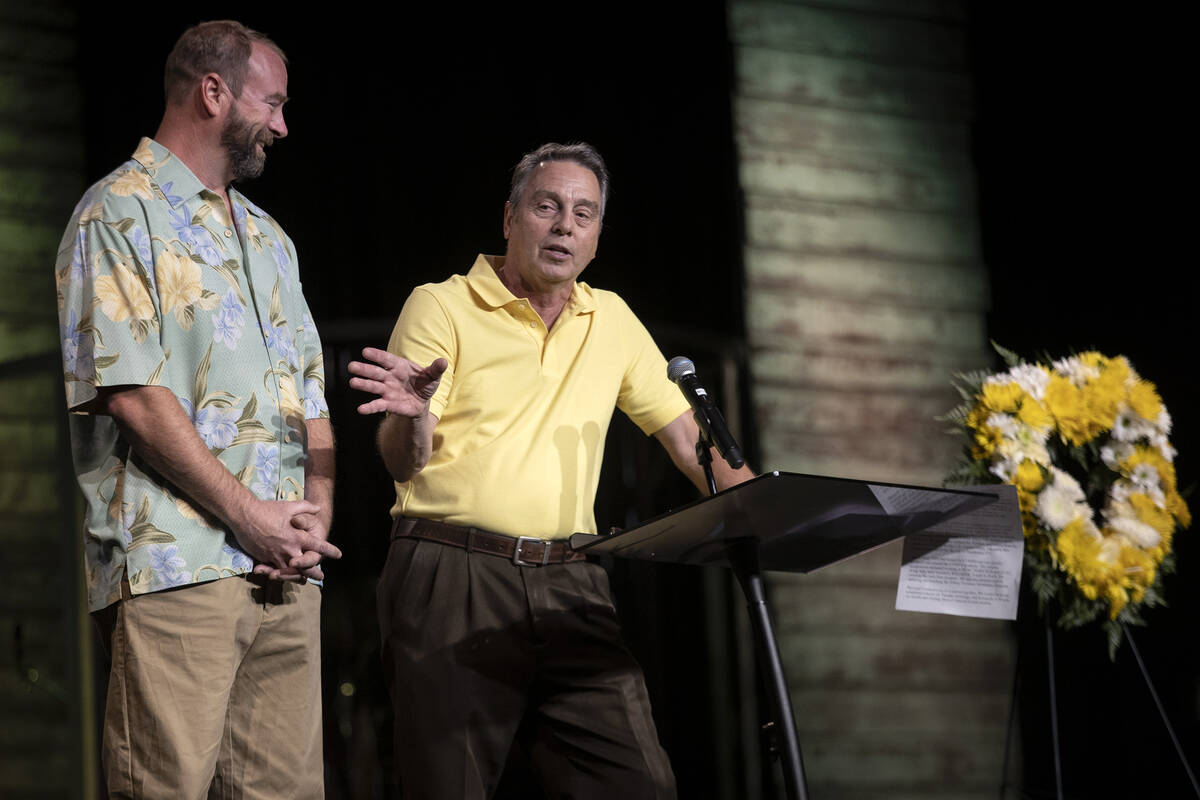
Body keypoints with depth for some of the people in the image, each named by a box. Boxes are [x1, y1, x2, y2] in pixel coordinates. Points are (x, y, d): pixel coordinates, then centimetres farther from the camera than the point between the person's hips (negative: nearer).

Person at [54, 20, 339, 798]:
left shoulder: (266, 236, 24)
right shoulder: (120, 216, -1)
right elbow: (132, 393, -11)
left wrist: (316, 515, 2)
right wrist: (248, 515, -13)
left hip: (287, 569, 7)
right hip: (176, 564, -7)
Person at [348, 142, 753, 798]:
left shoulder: (612, 319, 15)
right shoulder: (440, 307, 1)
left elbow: (682, 429, 21)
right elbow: (402, 462, -5)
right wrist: (413, 415, -29)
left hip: (571, 588, 4)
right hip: (452, 577, -4)